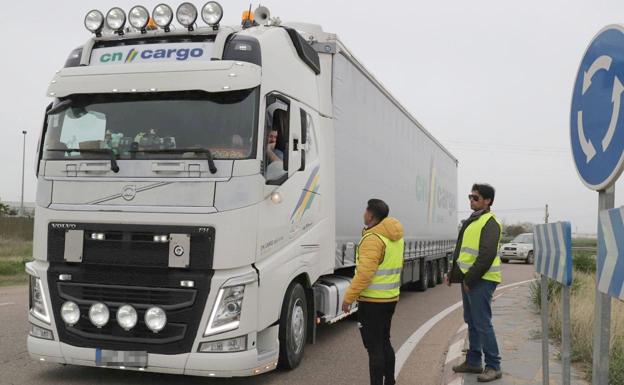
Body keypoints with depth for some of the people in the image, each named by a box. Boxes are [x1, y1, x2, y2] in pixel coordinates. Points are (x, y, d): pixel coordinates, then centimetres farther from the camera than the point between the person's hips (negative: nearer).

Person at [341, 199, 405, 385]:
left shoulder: (373, 239, -20)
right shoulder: (396, 237, 8)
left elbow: (364, 273, -24)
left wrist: (349, 297, -17)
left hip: (372, 301, -9)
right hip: (391, 298, 9)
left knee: (374, 347, -3)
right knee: (385, 342, 20)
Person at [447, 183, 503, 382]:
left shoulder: (490, 223, -13)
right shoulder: (472, 220, 17)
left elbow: (487, 255, -22)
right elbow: (462, 251, 22)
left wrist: (470, 279, -20)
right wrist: (453, 274, 15)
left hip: (481, 280, -10)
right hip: (468, 278, 10)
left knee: (483, 324, -5)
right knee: (472, 322, 16)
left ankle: (493, 366, 4)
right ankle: (473, 361, 26)